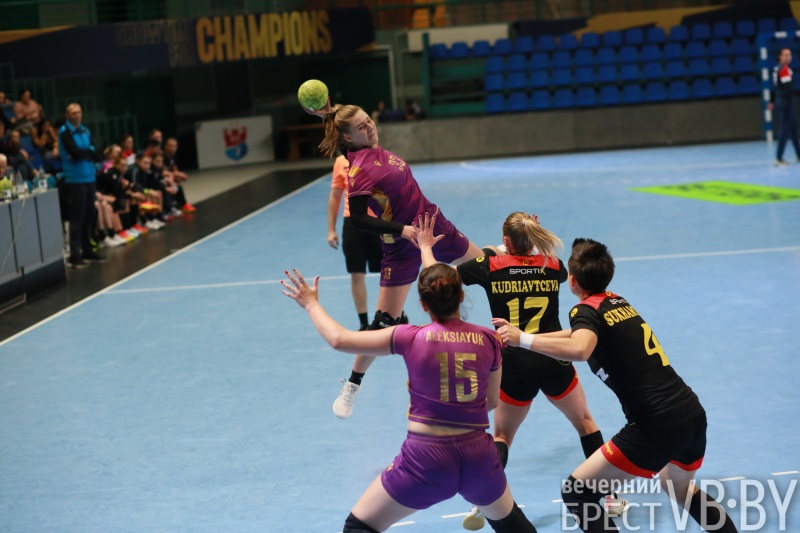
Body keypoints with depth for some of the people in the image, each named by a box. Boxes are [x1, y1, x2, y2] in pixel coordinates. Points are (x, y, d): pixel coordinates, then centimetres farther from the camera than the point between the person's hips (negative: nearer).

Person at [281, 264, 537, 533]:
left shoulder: (411, 338, -7)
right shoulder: (488, 340, -1)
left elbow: (339, 339, -2)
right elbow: (491, 401, 11)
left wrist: (311, 304, 14)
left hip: (426, 459, -3)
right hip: (478, 457, 3)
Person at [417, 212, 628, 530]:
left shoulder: (490, 266, -1)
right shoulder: (553, 266, 6)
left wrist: (425, 245, 20)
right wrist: (533, 237, 40)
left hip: (515, 369, -1)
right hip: (554, 363, 1)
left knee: (502, 436, 17)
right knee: (584, 423, 23)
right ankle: (610, 498, 24)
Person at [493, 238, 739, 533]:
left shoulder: (587, 309, -7)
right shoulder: (618, 302, 16)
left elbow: (579, 349, -30)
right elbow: (587, 334, 34)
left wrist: (523, 339, -23)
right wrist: (522, 332, 33)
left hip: (657, 425, -8)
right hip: (693, 413, 8)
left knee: (575, 493, 1)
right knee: (681, 490, 36)